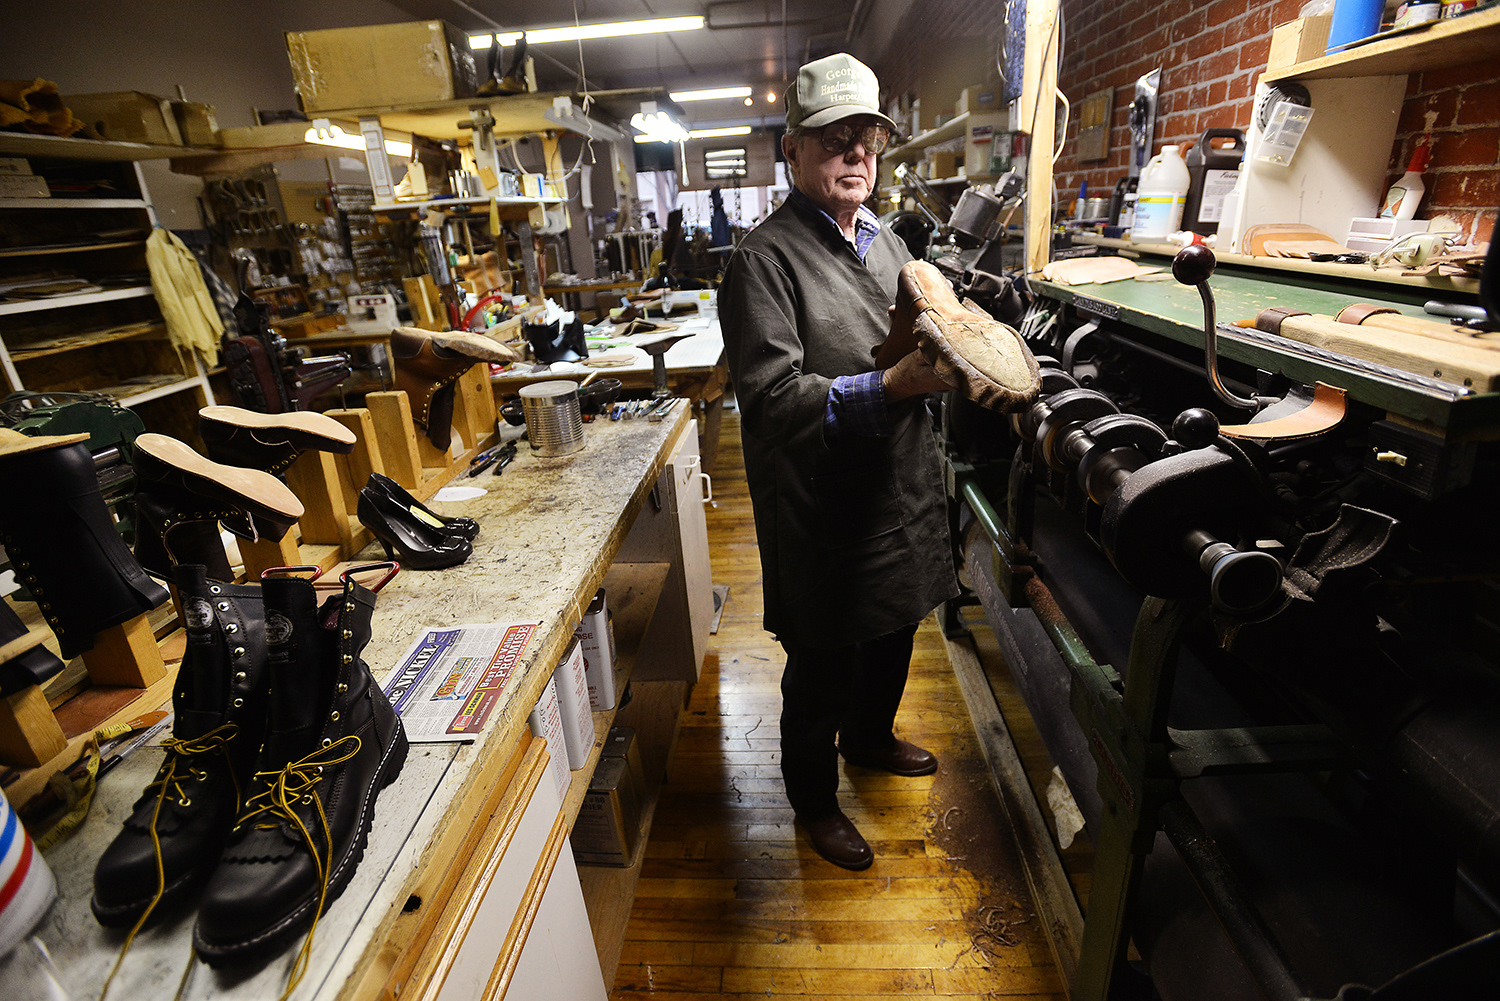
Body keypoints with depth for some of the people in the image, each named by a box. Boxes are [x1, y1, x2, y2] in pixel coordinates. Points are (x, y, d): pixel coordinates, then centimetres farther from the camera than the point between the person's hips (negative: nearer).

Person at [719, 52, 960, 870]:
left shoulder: (887, 242, 12)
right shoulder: (765, 259, -14)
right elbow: (771, 395, -24)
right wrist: (887, 387, -31)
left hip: (900, 487, 8)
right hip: (820, 506, -8)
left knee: (893, 630, 25)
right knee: (822, 665, 10)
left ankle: (869, 737, 55)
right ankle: (814, 798, 38)